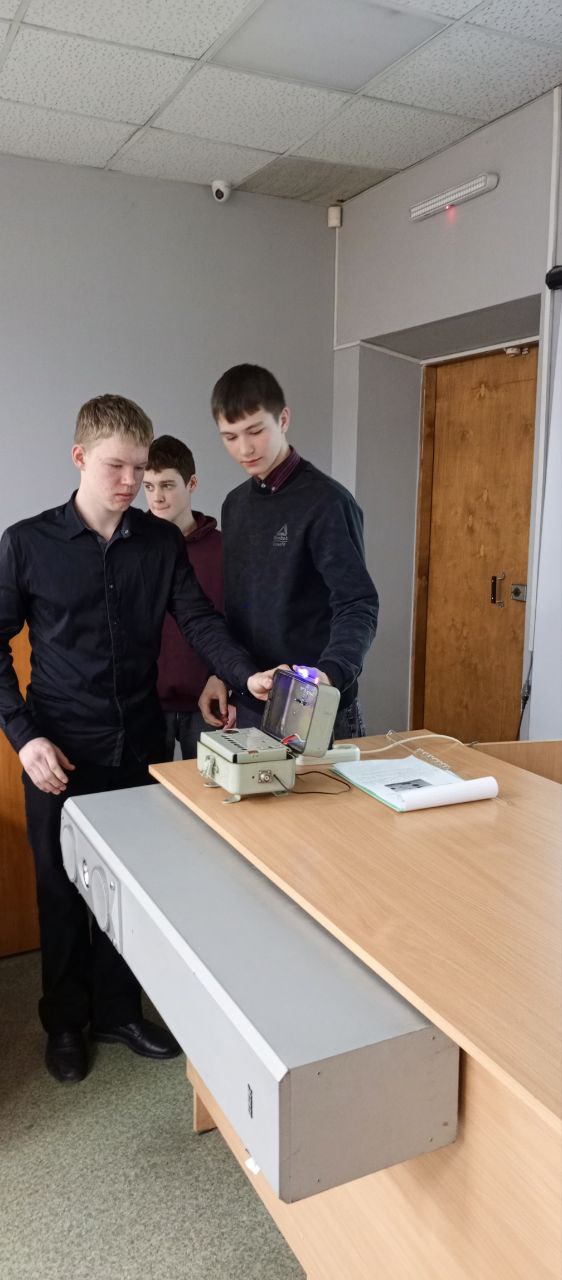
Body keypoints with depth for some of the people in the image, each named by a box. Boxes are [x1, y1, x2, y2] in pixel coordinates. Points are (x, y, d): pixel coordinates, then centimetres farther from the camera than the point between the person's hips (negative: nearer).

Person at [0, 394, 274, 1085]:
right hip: (60, 751, -2)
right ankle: (64, 1021, 33)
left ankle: (116, 1010, 34)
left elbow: (199, 620, -5)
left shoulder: (162, 542, 3)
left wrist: (247, 674, -25)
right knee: (62, 889, 11)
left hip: (140, 745, 3)